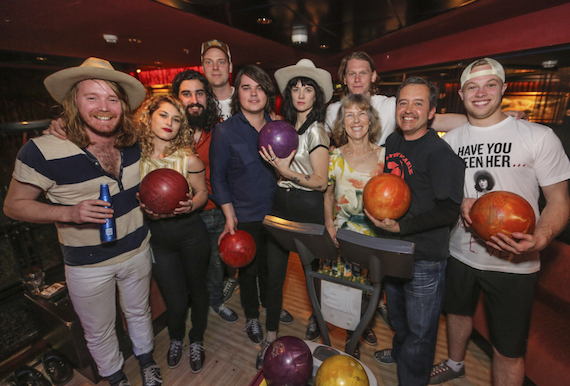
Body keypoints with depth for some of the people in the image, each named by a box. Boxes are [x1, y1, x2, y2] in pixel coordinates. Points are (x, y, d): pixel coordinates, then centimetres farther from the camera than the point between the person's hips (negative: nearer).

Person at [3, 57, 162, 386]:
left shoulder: (134, 143, -9)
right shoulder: (43, 151, -21)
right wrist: (70, 213, -28)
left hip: (137, 251, 3)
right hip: (87, 264, -2)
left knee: (140, 313, 26)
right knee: (99, 332, 21)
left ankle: (146, 359, 55)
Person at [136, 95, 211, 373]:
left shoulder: (188, 158, -11)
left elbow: (202, 193, 0)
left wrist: (191, 206, -20)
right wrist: (145, 211, -14)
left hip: (191, 233, -1)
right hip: (157, 238, 1)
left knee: (197, 290, 15)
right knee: (175, 301, 8)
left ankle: (196, 341, 45)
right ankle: (175, 339, 45)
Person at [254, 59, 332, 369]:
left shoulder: (317, 131, -9)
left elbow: (320, 182, -14)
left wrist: (287, 172, -26)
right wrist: (277, 165, 0)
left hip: (308, 208, -5)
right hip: (280, 205, 6)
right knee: (274, 274, 9)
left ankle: (317, 319, 43)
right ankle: (271, 335, 28)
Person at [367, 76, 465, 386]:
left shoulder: (440, 153, -18)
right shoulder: (392, 141, 4)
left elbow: (449, 211, -20)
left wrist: (401, 226, -26)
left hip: (425, 258, -7)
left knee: (419, 328, 13)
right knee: (397, 312, 29)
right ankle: (399, 351, 56)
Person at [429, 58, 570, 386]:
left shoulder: (539, 137, -8)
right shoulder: (450, 140, 1)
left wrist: (539, 239, -25)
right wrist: (460, 203, -13)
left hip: (513, 264, -3)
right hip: (459, 254, 4)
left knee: (509, 349, 8)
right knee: (458, 312, 25)